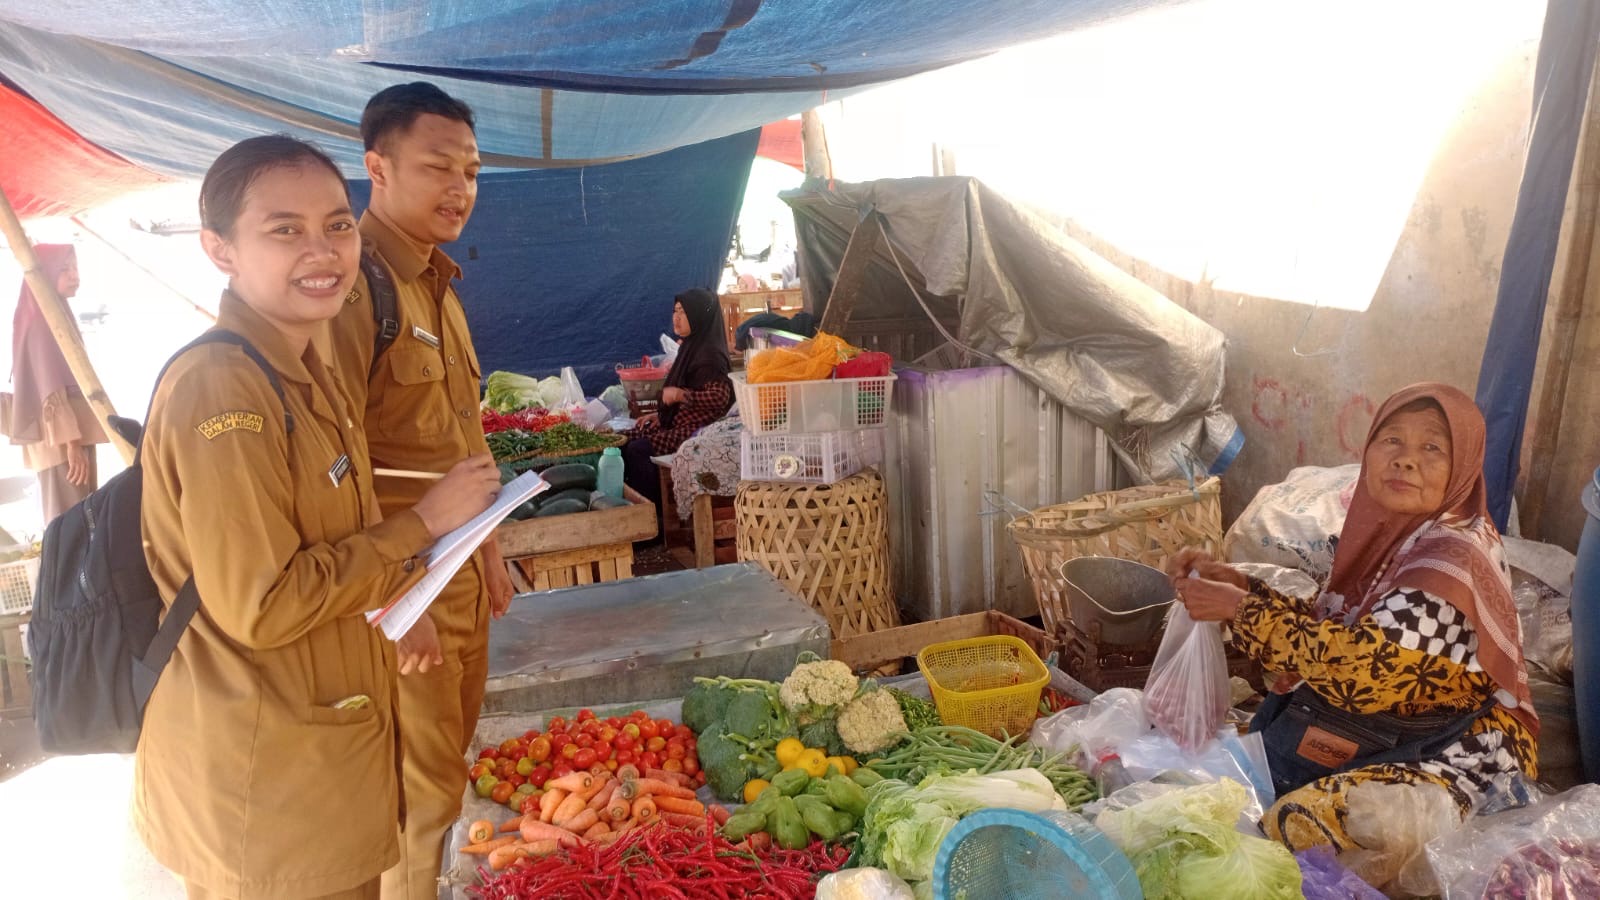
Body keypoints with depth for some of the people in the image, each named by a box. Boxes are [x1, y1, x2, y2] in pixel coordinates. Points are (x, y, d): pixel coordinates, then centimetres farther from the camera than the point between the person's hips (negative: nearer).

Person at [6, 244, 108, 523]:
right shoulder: (41, 322, -12)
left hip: (74, 433, 10)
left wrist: (79, 438, 17)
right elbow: (50, 388, -18)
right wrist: (71, 442, -23)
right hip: (61, 439, -10)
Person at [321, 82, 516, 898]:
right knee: (420, 793, 3)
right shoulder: (354, 284, -18)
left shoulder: (436, 285, 12)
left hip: (458, 574, 9)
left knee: (446, 766, 19)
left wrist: (487, 550, 20)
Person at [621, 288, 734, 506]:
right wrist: (661, 414, 11)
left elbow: (719, 397, -25)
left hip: (697, 430, -10)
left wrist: (680, 394, -24)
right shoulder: (691, 347, 13)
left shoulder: (710, 353, -16)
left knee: (637, 450, -23)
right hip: (677, 422, 10)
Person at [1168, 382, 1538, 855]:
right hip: (1382, 729, 8)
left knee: (1300, 826, -27)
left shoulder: (1454, 555, -24)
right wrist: (1237, 584, -6)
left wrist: (1242, 610, -26)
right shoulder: (1389, 531, 2)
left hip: (1450, 755, -8)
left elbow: (1366, 664, -32)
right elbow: (1325, 626, 6)